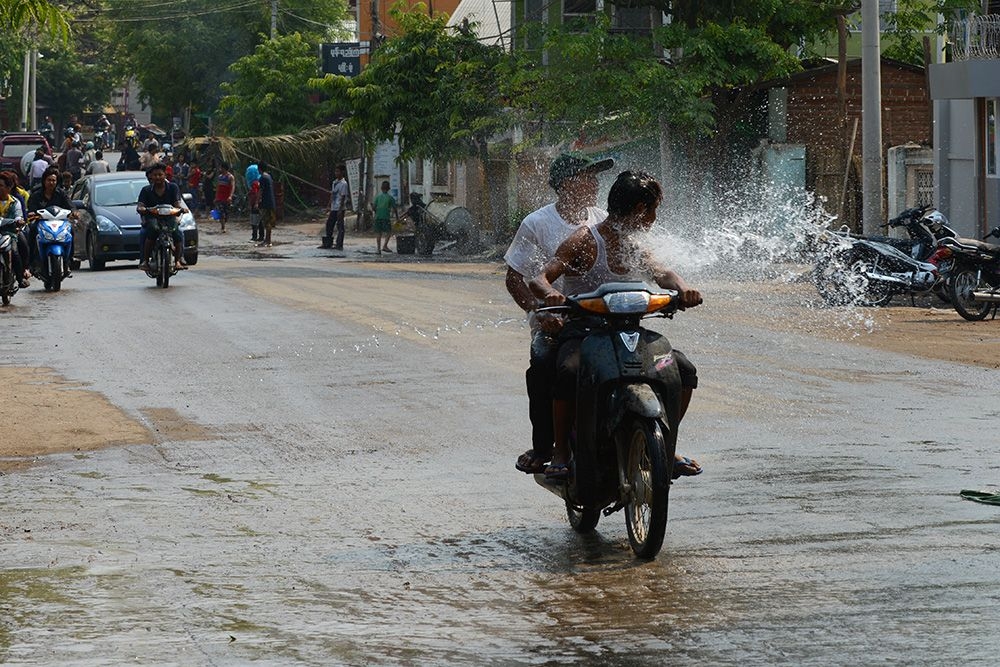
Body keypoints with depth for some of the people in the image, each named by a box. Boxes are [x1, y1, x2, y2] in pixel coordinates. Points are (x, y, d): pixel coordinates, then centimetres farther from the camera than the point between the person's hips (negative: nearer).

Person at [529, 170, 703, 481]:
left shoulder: (635, 249, 17)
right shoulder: (585, 241, -5)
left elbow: (661, 274, -1)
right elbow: (539, 279, -14)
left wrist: (683, 289, -27)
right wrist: (550, 293, -39)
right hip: (580, 334, -6)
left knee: (683, 369, -11)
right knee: (570, 372, -39)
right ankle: (560, 452, -22)